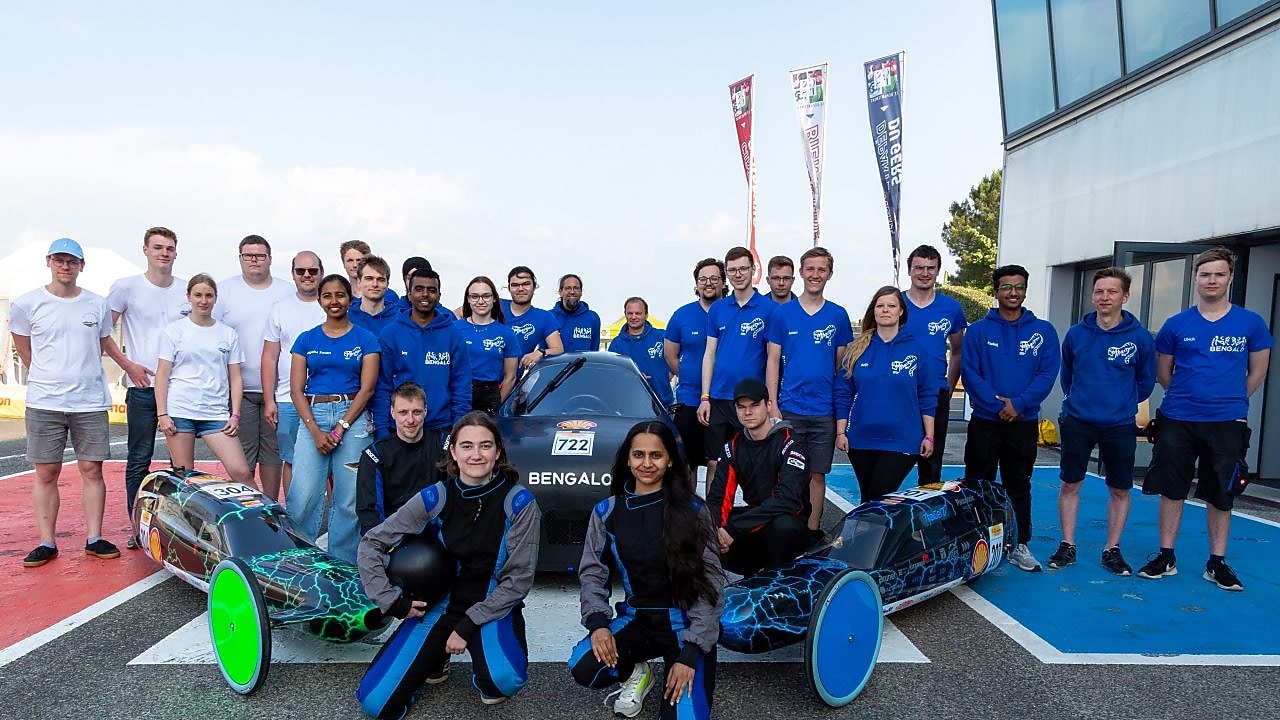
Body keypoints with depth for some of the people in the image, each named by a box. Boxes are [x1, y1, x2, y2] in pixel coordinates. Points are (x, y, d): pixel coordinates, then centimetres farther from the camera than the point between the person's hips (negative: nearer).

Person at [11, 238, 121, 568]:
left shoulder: (98, 305, 5)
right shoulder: (26, 304, 1)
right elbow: (25, 352, 12)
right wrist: (49, 378, 14)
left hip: (91, 402, 1)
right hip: (44, 403, -1)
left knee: (92, 469, 4)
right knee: (46, 472, 5)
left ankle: (94, 539, 11)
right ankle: (47, 542, 13)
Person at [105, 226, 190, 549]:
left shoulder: (188, 290, 9)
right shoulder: (126, 286, 1)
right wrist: (128, 365, -5)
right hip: (143, 386, -2)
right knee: (139, 459, 3)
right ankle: (137, 526, 12)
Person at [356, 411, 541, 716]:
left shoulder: (518, 502, -14)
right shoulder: (435, 498, -9)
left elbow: (519, 578, -12)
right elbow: (371, 545, -1)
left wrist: (468, 626, -15)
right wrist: (394, 603, -8)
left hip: (493, 608, -2)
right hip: (439, 604, 2)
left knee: (505, 679, -33)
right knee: (375, 702, -9)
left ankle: (486, 677, 5)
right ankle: (437, 656, 20)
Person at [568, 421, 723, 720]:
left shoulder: (692, 509, -8)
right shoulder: (607, 511, 1)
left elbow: (711, 581, -9)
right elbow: (592, 572, 5)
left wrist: (691, 653, -15)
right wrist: (598, 622, -15)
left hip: (685, 623, -3)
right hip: (636, 619, 3)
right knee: (584, 668, -25)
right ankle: (636, 673, 8)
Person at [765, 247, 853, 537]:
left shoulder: (838, 315, 6)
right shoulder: (782, 313, 2)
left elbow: (842, 363, 9)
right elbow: (773, 361, 2)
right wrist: (772, 404, -6)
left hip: (825, 411, 1)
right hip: (789, 409, -1)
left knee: (817, 474, 9)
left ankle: (813, 531, 20)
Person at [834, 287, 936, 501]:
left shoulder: (916, 349, -1)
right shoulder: (859, 348, 3)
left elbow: (927, 396, 1)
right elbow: (843, 393, 5)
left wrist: (929, 436, 0)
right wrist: (841, 431, 1)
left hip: (901, 441, -2)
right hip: (861, 439, 3)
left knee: (880, 498, -8)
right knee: (866, 498, 14)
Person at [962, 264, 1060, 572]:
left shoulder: (1043, 331, 4)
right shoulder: (979, 330, 0)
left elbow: (1048, 374, -4)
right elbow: (970, 373, -7)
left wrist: (1019, 404, -17)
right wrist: (997, 404, -17)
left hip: (1024, 423, 1)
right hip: (985, 422, -1)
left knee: (1019, 486, 11)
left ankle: (1020, 546, 21)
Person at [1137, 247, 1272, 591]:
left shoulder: (1251, 324, 2)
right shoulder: (1176, 325, 2)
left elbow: (1257, 373, 10)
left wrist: (1229, 400, 11)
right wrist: (1187, 397, 10)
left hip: (1226, 423, 0)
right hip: (1177, 420, 0)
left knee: (1220, 496, 8)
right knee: (1171, 491, 6)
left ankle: (1217, 563, 21)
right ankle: (1166, 556, 17)